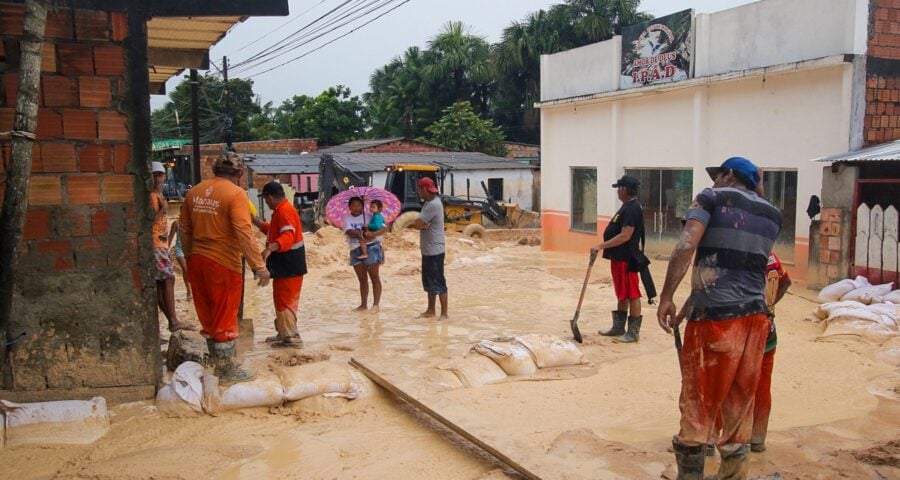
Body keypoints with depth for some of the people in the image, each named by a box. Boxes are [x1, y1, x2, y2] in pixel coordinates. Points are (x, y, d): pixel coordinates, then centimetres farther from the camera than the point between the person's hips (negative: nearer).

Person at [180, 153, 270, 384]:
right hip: (223, 263, -6)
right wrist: (259, 266, -21)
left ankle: (220, 363, 30)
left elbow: (185, 231, 12)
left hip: (197, 261, 7)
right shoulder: (235, 194, -12)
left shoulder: (194, 192, 8)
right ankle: (229, 372, 13)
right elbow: (244, 233, -21)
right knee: (225, 319, 4)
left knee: (207, 316, 17)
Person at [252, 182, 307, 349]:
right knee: (283, 299, 17)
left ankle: (291, 337, -4)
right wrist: (253, 219, 29)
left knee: (284, 300, -7)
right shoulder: (281, 211, 16)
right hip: (285, 264, 11)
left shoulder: (284, 211, -19)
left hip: (289, 265, -11)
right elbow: (273, 230, 31)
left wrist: (270, 248, -48)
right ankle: (284, 333, 26)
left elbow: (287, 236, -33)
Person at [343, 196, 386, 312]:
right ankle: (363, 304, 19)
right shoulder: (347, 219, 6)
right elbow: (349, 231, -13)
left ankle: (376, 304, -2)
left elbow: (383, 228, -11)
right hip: (356, 250, 4)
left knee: (374, 277, -5)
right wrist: (362, 234, -30)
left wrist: (374, 233, -32)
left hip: (371, 247, -4)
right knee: (362, 279, 12)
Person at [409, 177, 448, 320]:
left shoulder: (433, 205, -20)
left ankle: (444, 314, 2)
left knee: (438, 283, -4)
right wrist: (421, 224, -16)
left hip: (434, 251, -10)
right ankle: (430, 310, 27)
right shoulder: (429, 202, 12)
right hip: (428, 250, 10)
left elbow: (417, 224, -23)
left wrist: (411, 224, -1)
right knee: (429, 282, 17)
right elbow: (420, 224, 6)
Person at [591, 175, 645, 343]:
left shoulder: (632, 208, -18)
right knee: (622, 294, 17)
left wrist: (601, 246, -24)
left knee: (632, 294, -3)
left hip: (626, 258, -11)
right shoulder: (628, 206, 15)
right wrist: (604, 246, 21)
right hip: (619, 257, 11)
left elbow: (625, 236, -25)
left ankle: (633, 332, 2)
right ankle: (618, 327, 26)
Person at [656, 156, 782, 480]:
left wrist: (666, 297, -14)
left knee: (698, 403, 4)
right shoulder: (772, 215, 16)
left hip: (715, 317, -5)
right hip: (756, 317, 5)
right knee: (740, 405, 14)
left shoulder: (713, 198, 1)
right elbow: (749, 265, 14)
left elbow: (686, 246, -15)